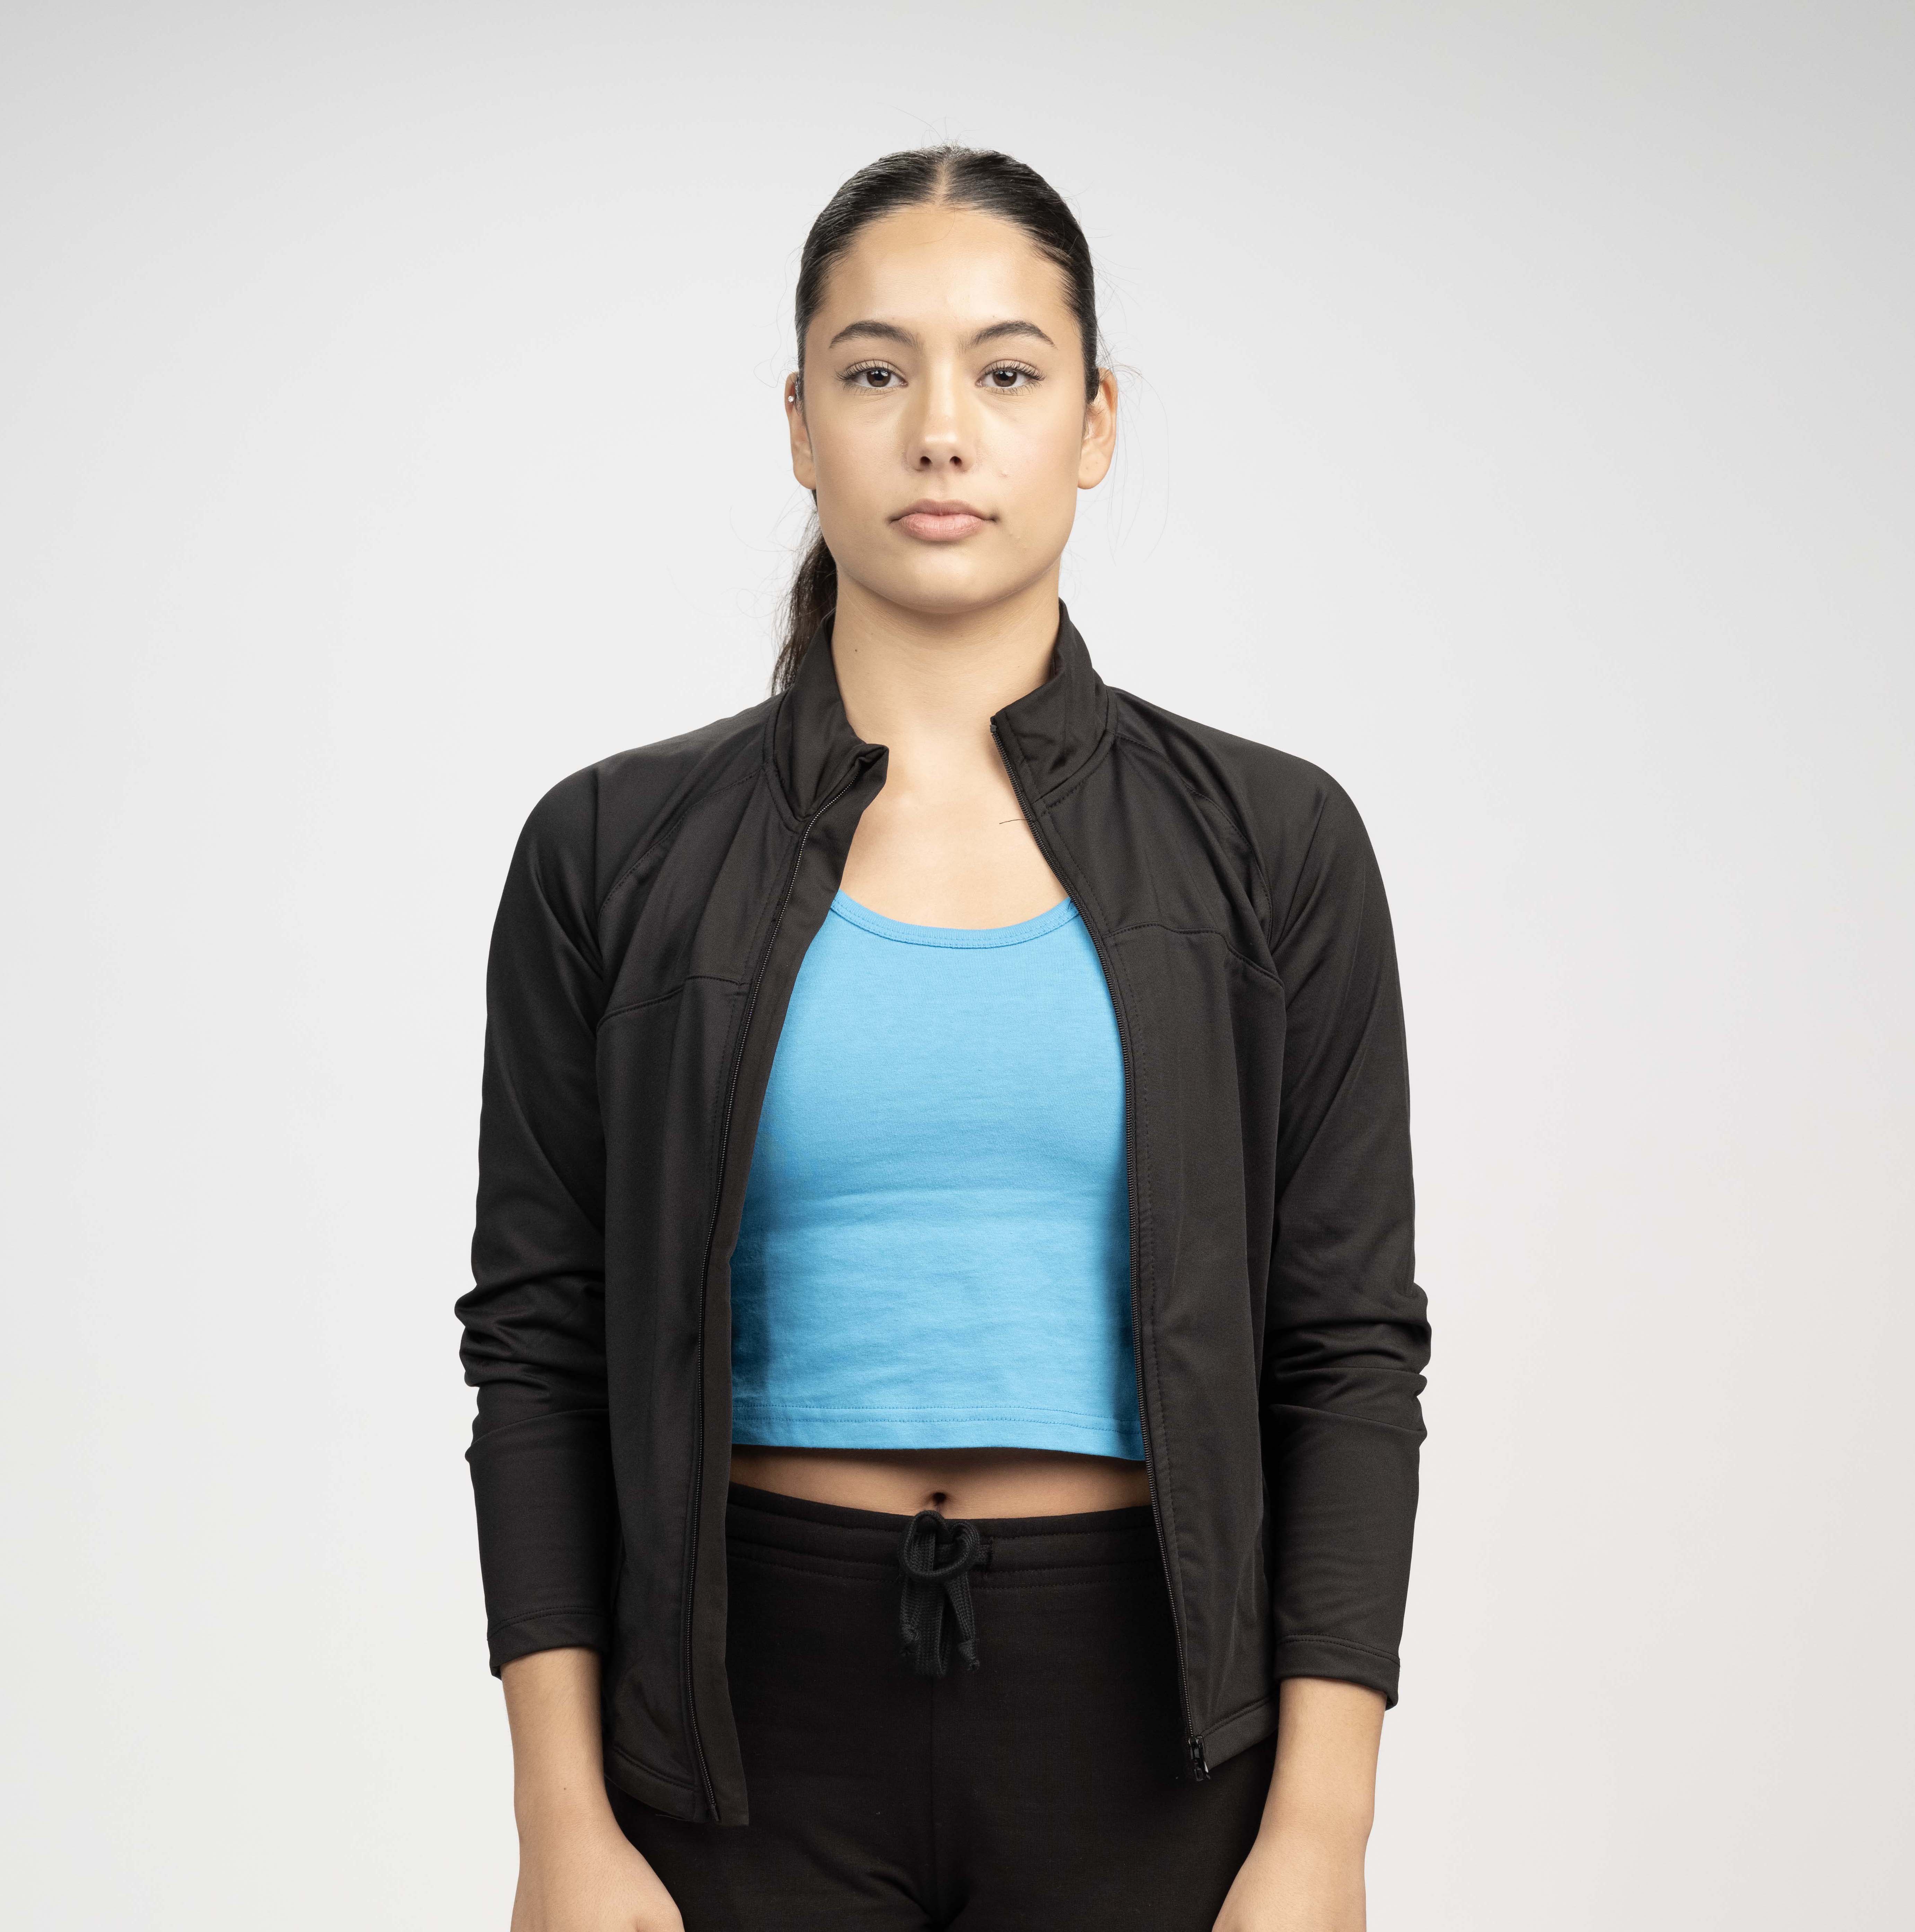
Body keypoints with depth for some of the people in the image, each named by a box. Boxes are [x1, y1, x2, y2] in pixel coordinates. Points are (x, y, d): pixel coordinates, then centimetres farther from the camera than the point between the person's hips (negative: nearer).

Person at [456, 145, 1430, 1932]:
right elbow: (541, 1351, 1)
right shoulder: (618, 852, 1)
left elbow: (1350, 1350, -1)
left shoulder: (1269, 846, 0)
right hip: (759, 1717, 0)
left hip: (1141, 1721, 0)